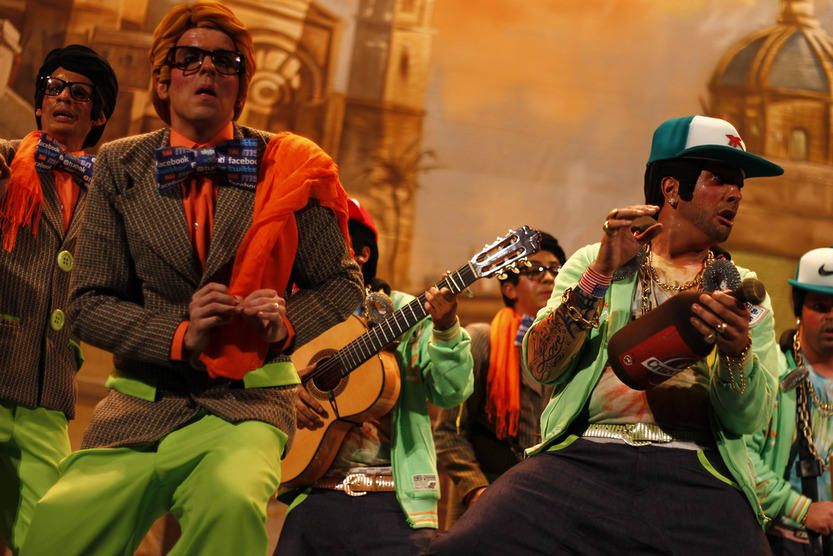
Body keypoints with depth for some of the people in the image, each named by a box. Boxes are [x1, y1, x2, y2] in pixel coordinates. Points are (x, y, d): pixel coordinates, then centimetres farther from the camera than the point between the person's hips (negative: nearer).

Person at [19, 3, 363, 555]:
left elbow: (342, 283, 11)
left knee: (231, 501, -35)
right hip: (142, 404, 1)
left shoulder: (285, 167, 6)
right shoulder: (120, 168, 9)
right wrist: (180, 337, -12)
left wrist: (288, 324, -10)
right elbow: (90, 302, 5)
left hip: (248, 402, -1)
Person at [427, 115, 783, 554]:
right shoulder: (592, 262, 17)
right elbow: (541, 366, 2)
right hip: (583, 454, -1)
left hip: (696, 471, 1)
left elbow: (748, 420, 6)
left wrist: (736, 351, -15)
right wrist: (602, 272, -7)